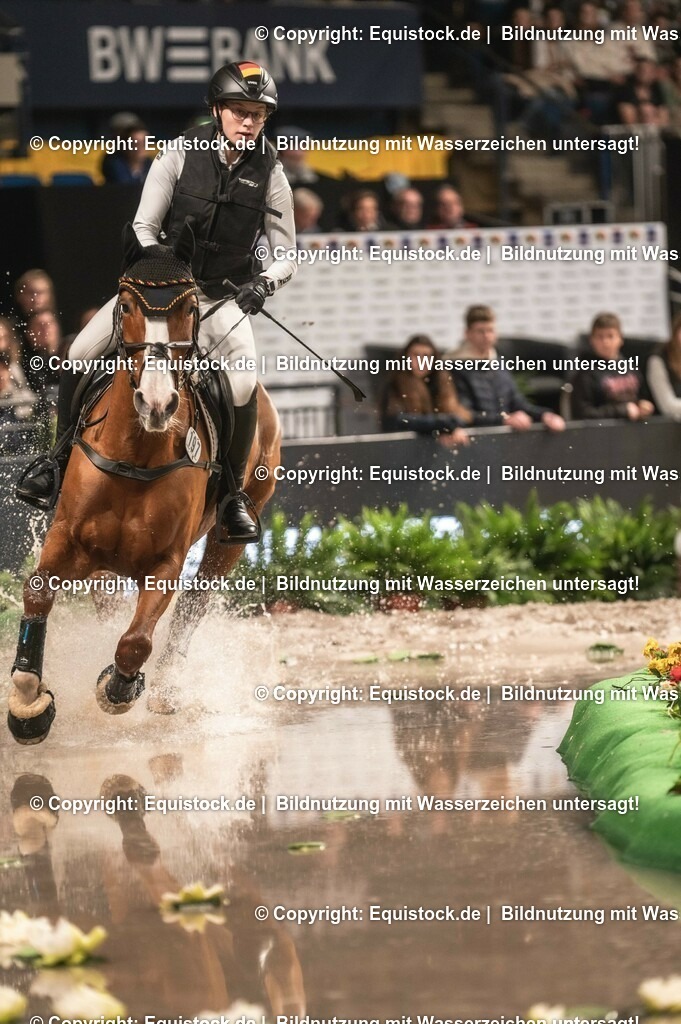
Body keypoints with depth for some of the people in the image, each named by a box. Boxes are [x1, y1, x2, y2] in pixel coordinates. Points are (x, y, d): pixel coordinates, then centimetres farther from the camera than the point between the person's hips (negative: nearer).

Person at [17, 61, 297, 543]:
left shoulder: (269, 174, -5)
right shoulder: (180, 154, -6)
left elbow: (288, 254, 0)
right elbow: (144, 226, -2)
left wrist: (265, 283, -21)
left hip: (224, 296, -1)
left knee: (243, 385, -28)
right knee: (81, 354, -16)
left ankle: (232, 493, -7)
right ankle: (64, 458, 6)